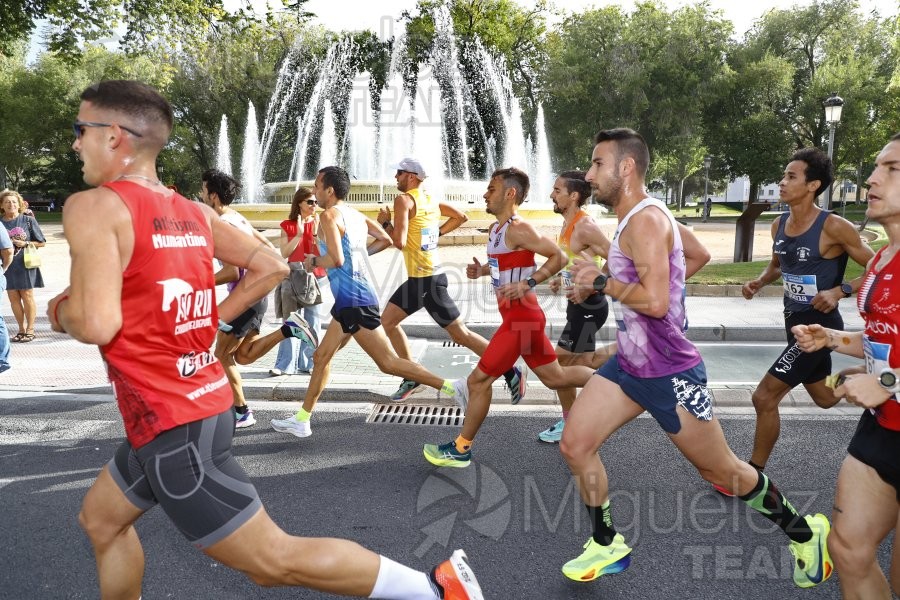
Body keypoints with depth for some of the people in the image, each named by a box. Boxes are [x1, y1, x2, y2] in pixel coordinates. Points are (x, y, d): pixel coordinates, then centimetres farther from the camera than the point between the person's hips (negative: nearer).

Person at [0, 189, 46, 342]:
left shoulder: (28, 220, -3)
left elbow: (41, 242, 1)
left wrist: (25, 244, -12)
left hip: (25, 264, -3)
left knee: (27, 296, 3)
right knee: (13, 297, 7)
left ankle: (30, 329, 12)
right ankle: (21, 329, 18)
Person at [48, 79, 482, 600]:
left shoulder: (93, 207, -14)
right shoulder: (195, 212, 7)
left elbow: (97, 324, -25)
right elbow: (272, 267, 10)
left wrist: (60, 312, -2)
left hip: (171, 424, -9)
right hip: (200, 402, 9)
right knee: (102, 519, 27)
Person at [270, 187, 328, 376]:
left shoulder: (319, 224, 6)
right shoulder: (287, 225, 4)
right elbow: (284, 253, -5)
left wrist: (316, 232, -12)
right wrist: (299, 234, -12)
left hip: (315, 277, 1)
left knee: (312, 322, 2)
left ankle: (308, 363, 10)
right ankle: (285, 364, 0)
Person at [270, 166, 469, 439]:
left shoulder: (329, 215, -11)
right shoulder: (355, 214, 15)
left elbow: (335, 260, -22)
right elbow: (385, 240, 22)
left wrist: (313, 261, -3)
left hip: (354, 301, -10)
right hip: (350, 300, 10)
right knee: (321, 357, 15)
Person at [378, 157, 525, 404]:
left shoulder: (404, 200, -13)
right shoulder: (430, 199, 12)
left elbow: (399, 242, -22)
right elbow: (461, 216, 21)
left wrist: (385, 222, -5)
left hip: (426, 281, -9)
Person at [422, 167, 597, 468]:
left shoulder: (518, 229, -18)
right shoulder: (496, 229, 11)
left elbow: (559, 257, -19)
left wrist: (528, 284, -26)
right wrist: (482, 270, 7)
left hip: (521, 317, -10)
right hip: (521, 317, 10)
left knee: (478, 380, -2)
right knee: (554, 377, 19)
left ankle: (461, 449, 13)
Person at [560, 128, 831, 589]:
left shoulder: (646, 219, -22)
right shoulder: (635, 219, 8)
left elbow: (654, 299, -33)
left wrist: (601, 281, -18)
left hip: (670, 375, -9)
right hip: (628, 364, 9)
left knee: (722, 471, 9)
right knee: (575, 445, 3)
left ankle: (805, 533, 34)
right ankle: (608, 546, 20)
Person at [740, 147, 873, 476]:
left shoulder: (833, 227, -19)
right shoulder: (779, 224, 1)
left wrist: (839, 291, -25)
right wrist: (759, 282, 0)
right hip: (795, 322, 8)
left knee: (765, 397, -9)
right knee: (826, 398, 23)